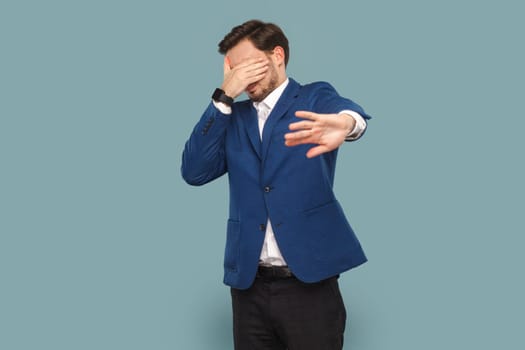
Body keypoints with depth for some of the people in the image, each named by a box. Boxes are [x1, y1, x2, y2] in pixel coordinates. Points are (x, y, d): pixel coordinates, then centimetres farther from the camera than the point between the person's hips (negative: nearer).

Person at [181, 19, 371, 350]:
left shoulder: (314, 97, 3)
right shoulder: (233, 116, 12)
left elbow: (342, 108, -20)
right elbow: (194, 172, 0)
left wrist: (344, 122, -46)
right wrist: (224, 97, -6)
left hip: (309, 281, -3)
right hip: (249, 284, 3)